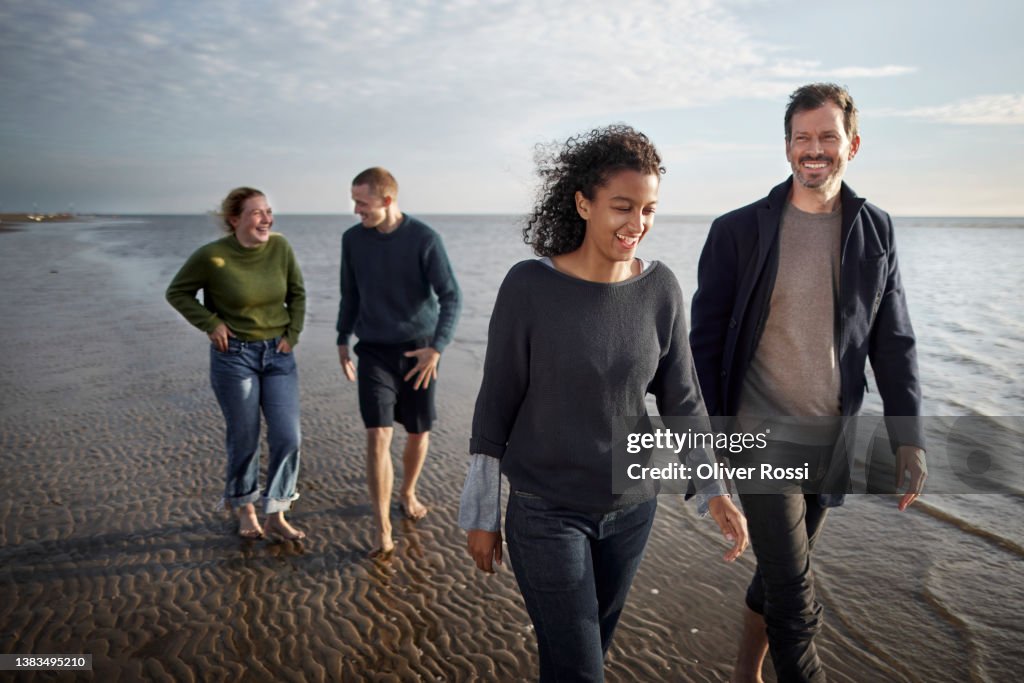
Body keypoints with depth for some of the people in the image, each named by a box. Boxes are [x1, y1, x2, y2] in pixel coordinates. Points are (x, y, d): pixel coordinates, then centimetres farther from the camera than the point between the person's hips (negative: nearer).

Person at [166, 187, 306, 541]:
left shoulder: (280, 247, -6)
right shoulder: (211, 255, -14)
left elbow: (297, 294, 8)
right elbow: (177, 292, 0)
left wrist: (292, 334, -1)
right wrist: (211, 324, -10)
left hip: (278, 355, 3)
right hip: (234, 356, -3)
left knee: (288, 437, -1)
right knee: (244, 439, 7)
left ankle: (276, 516, 17)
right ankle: (244, 510, 32)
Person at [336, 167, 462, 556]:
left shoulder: (424, 239, -11)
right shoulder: (353, 239, 0)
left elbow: (451, 297, -13)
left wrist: (437, 348, -23)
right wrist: (343, 341, 17)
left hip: (419, 350, -1)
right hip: (374, 352, 1)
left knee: (419, 432, 12)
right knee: (378, 436, -10)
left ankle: (407, 493, 39)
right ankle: (383, 529, -3)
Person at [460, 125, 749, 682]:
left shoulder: (660, 289, -6)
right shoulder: (529, 286, -16)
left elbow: (680, 400, 3)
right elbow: (496, 406, -9)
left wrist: (716, 490, -7)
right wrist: (481, 515, -4)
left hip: (631, 510, 4)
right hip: (547, 513, -3)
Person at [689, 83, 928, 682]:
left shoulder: (876, 231, 4)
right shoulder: (739, 230, -6)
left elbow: (893, 342, 7)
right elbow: (706, 339, -5)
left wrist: (909, 436, 2)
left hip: (831, 440, 4)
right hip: (761, 434, -4)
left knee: (783, 570, 18)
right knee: (794, 589, -3)